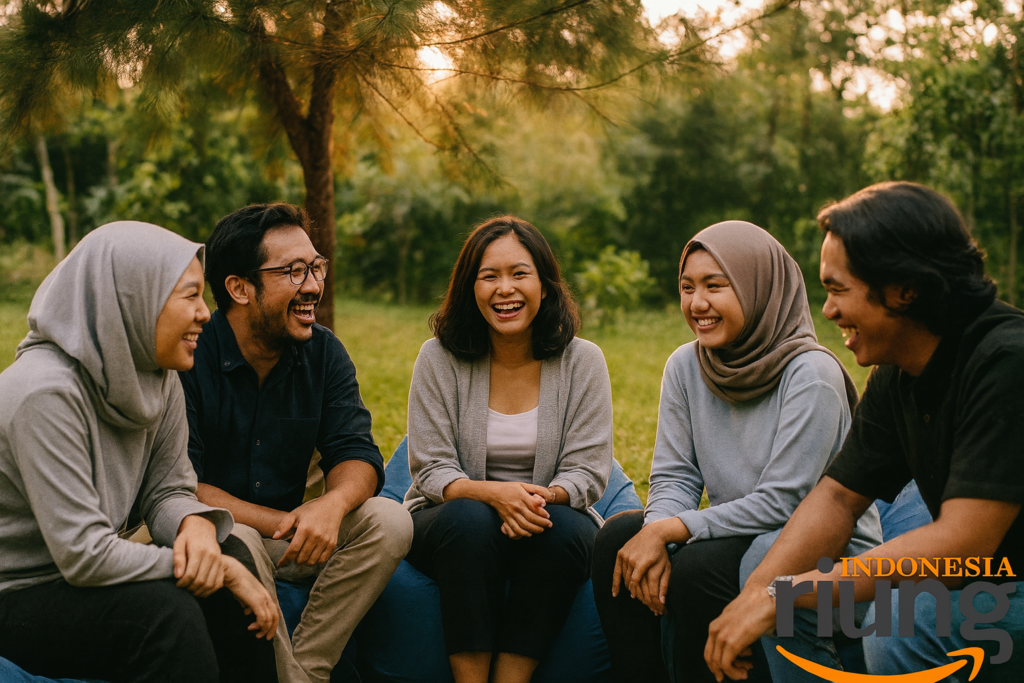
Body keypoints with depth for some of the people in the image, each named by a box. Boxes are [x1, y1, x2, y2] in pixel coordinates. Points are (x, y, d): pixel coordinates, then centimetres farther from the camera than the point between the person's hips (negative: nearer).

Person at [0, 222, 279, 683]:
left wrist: (196, 525, -23)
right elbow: (83, 555, -28)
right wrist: (218, 571, -24)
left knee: (231, 555, -13)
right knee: (165, 608, -30)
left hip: (82, 577, 8)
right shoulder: (46, 393, -27)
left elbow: (167, 489, 2)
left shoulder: (159, 378, -1)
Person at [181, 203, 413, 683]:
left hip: (288, 536, 5)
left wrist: (332, 504, -29)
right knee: (236, 543, -36)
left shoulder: (323, 352, 1)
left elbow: (355, 453, -4)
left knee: (389, 522, -18)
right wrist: (284, 525, -24)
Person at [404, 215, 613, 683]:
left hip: (547, 522, 1)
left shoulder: (582, 361, -1)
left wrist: (544, 498, -28)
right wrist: (494, 493, -28)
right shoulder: (439, 358, -2)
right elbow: (431, 470, -7)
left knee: (564, 530, -32)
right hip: (449, 526, 0)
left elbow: (587, 472, -5)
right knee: (469, 518, -33)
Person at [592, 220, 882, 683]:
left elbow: (779, 502, -21)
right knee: (617, 538, -14)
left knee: (698, 567, -30)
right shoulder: (685, 366, 1)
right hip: (741, 540, 6)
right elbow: (674, 477, 1)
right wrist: (655, 533, -20)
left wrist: (671, 529, -24)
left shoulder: (811, 375, -18)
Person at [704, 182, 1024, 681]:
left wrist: (783, 592, -27)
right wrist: (755, 594, -13)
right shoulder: (896, 377, 2)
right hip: (984, 583, 8)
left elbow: (963, 542, -31)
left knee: (904, 618, -32)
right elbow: (839, 495, 4)